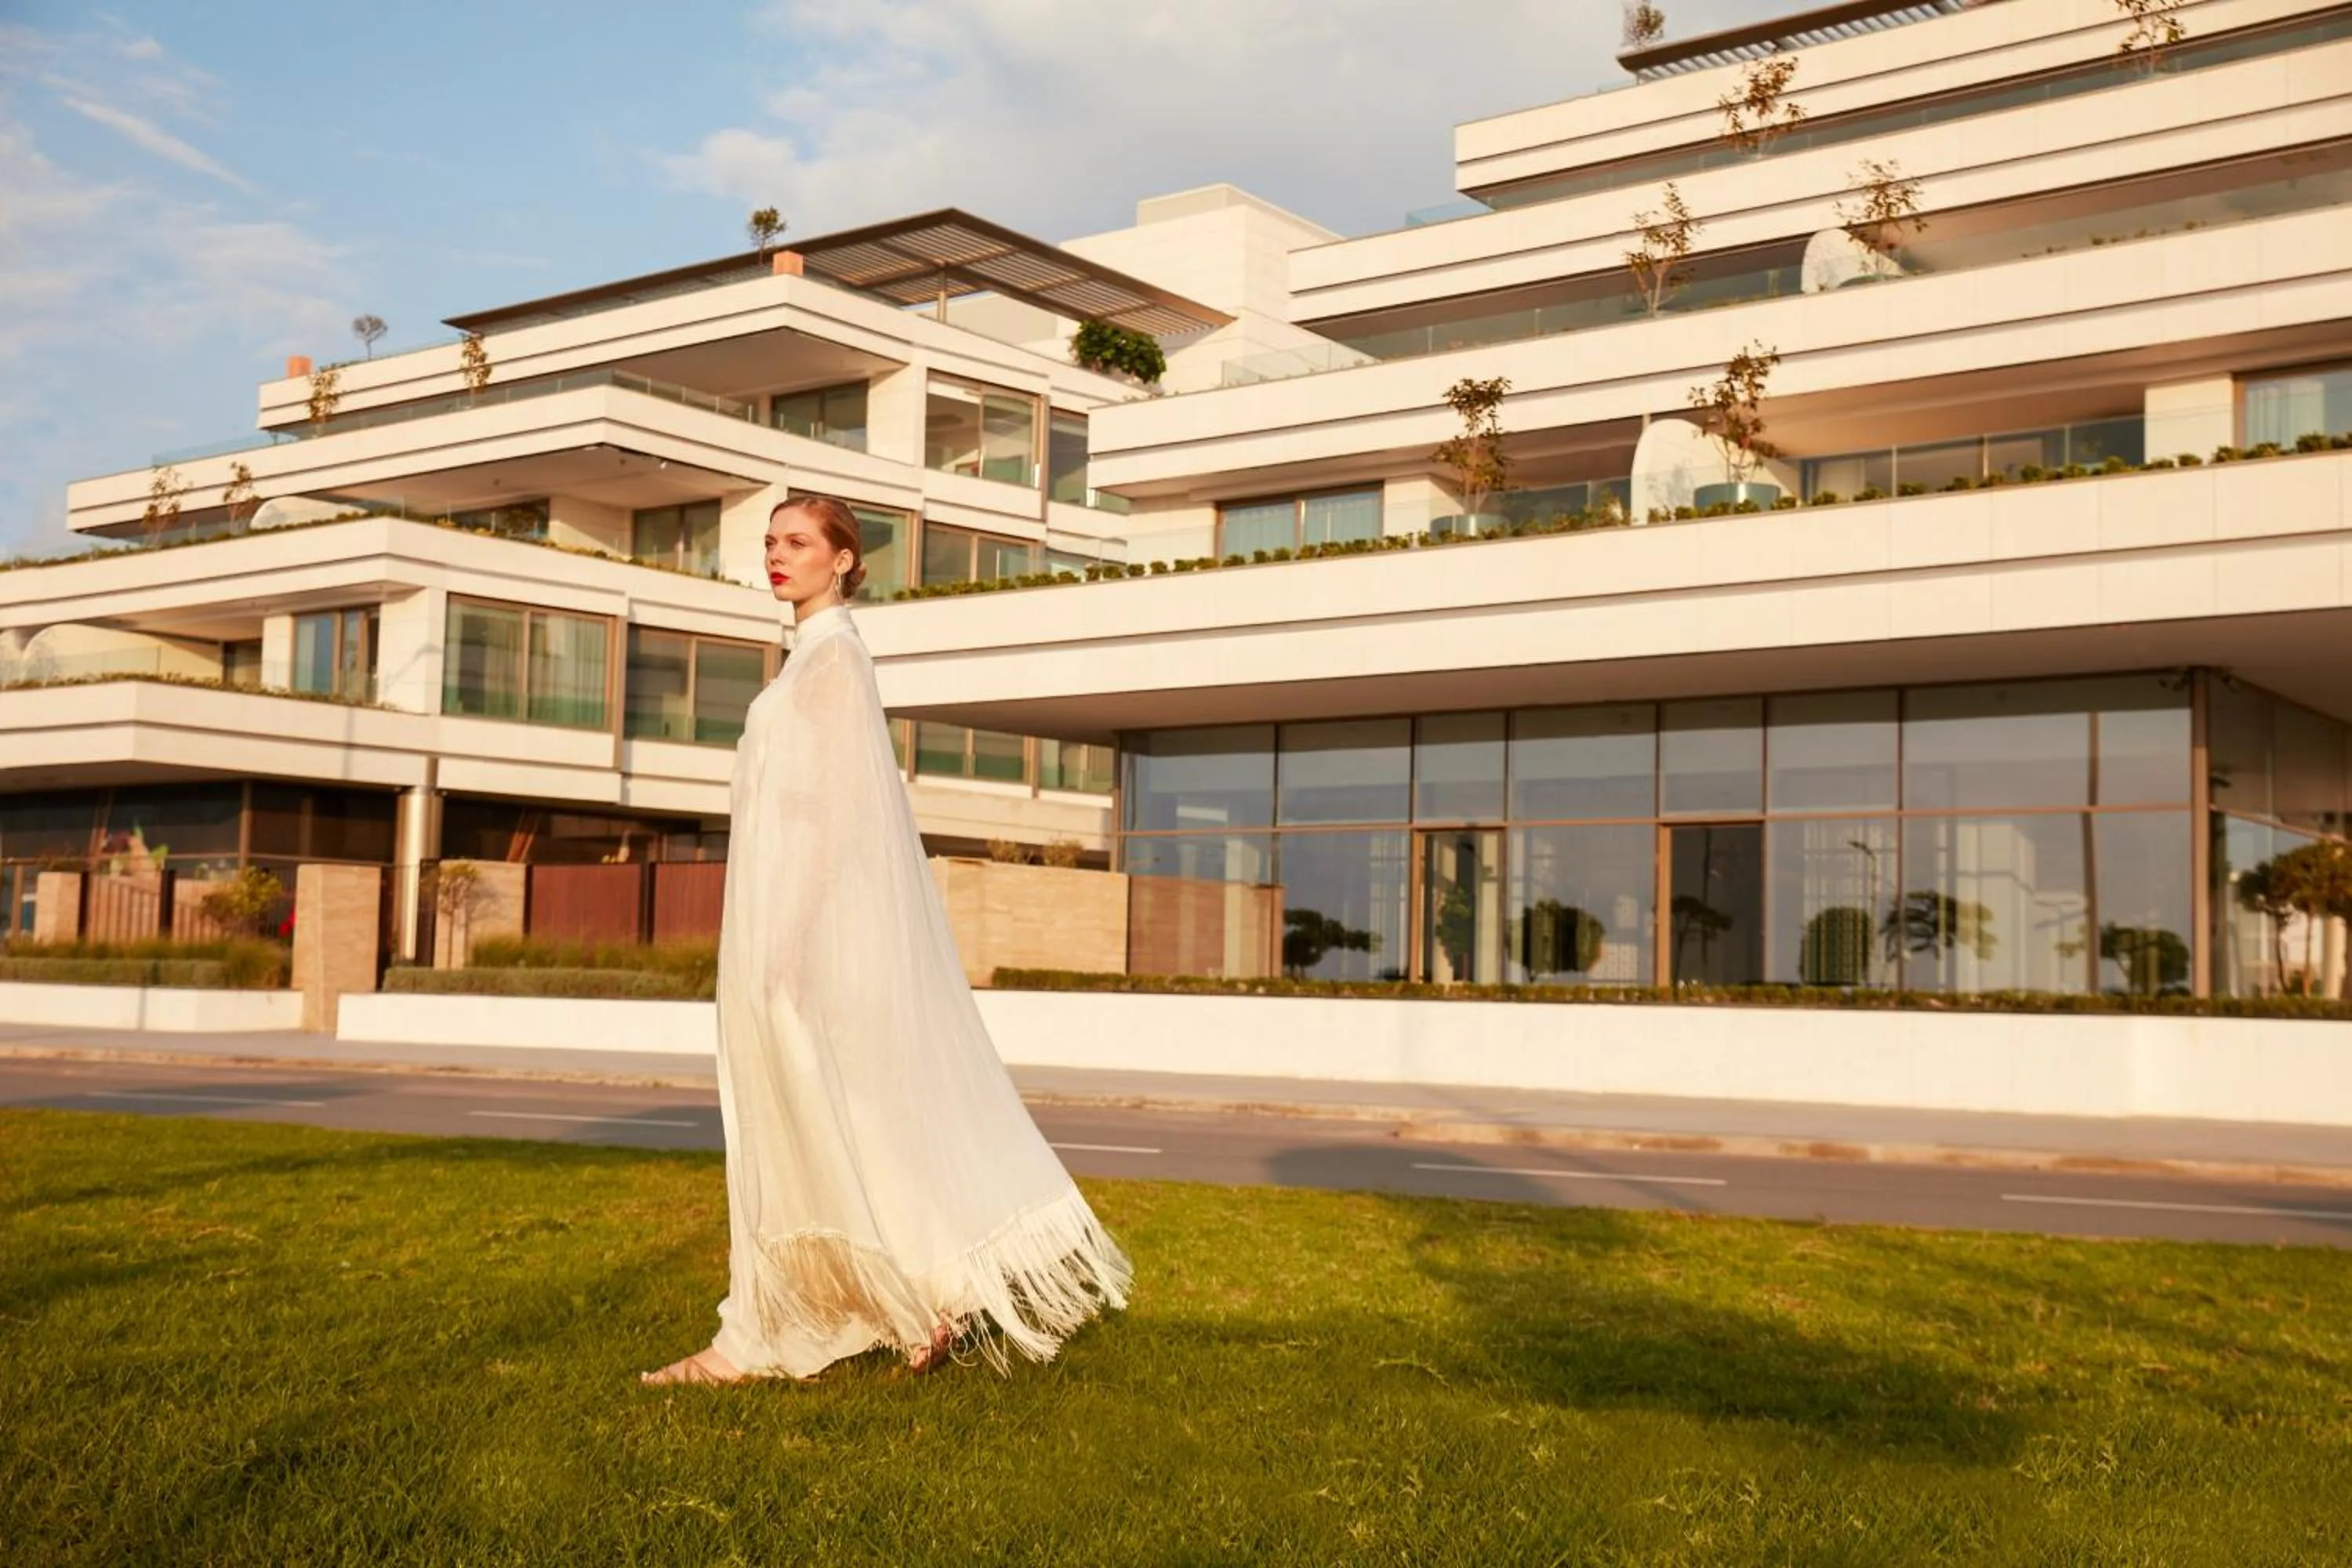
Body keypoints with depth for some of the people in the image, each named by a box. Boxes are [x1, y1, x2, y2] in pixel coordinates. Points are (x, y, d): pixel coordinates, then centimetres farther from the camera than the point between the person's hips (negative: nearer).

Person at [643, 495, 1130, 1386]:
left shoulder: (833, 654, -10)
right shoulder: (813, 658, 19)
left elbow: (840, 799, -18)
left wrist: (790, 938, -21)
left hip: (820, 915, -10)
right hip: (793, 918, 10)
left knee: (822, 1118, -6)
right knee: (782, 1123, 8)